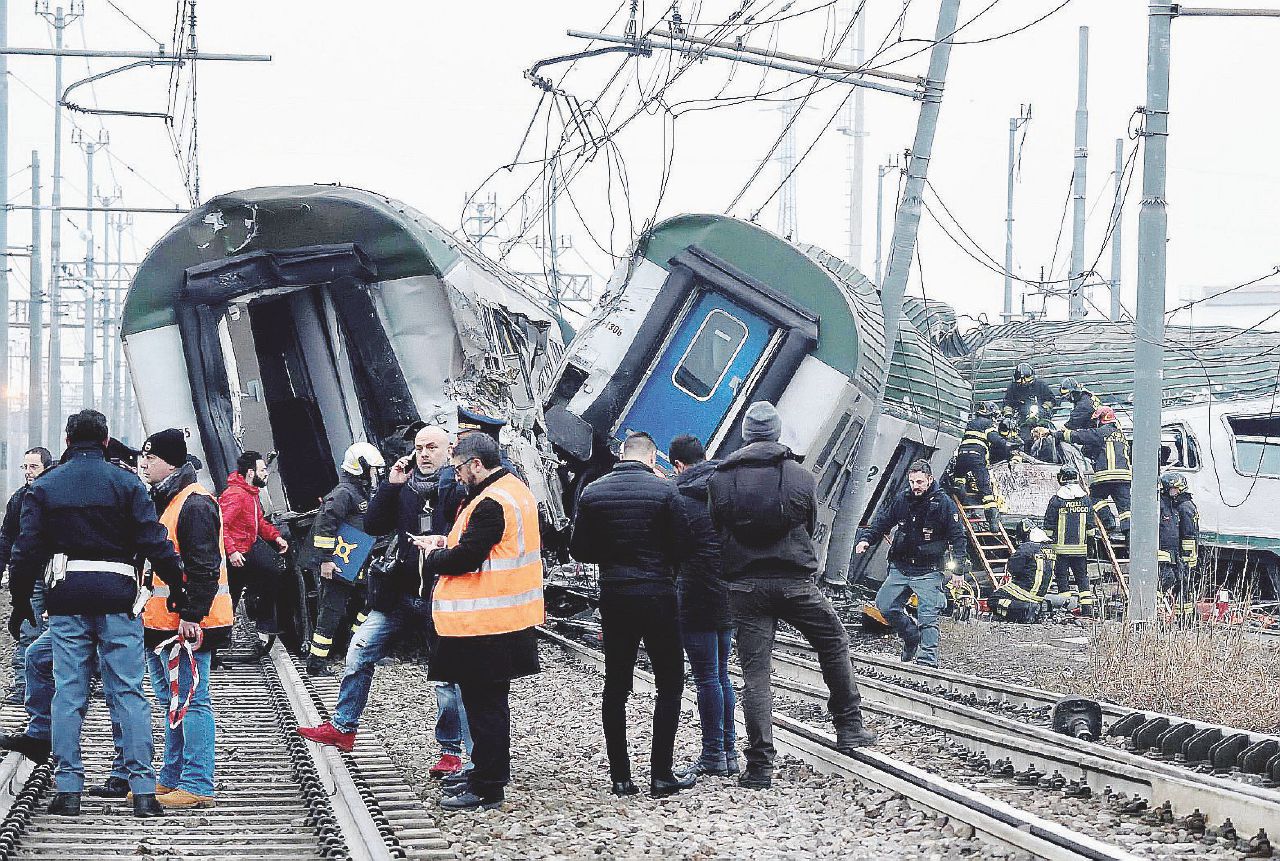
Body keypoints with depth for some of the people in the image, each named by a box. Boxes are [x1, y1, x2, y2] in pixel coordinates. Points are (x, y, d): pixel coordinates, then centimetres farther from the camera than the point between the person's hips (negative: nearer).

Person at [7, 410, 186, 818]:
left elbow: (27, 550, 3)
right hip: (117, 594, -1)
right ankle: (142, 789, -4)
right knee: (128, 692, 0)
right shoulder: (125, 484, 1)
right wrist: (177, 587, 1)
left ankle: (68, 789, 3)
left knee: (68, 693, 5)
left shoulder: (44, 488, 5)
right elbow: (155, 540, -5)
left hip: (67, 596, 1)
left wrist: (20, 601, 11)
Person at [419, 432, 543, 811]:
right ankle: (487, 775, 27)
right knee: (490, 703, 18)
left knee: (484, 705, -4)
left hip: (484, 624, -10)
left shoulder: (490, 503, -20)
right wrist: (448, 542, 9)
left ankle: (486, 788, 0)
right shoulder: (517, 492, 13)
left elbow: (466, 558, -22)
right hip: (510, 619, 10)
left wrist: (432, 558, -4)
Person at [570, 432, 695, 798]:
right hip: (658, 596, -3)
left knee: (615, 687, 9)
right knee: (669, 685, 5)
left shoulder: (592, 492, 1)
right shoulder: (664, 491, -9)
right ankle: (662, 774, 0)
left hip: (613, 597, 3)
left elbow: (579, 550, 3)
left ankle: (620, 776, 7)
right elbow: (683, 545, -9)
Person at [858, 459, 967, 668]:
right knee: (885, 606, 4)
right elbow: (882, 522, 15)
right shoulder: (901, 500, 3)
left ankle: (927, 661, -9)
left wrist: (957, 569, -10)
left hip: (928, 571, -5)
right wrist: (866, 539, -3)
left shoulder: (943, 503, -8)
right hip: (900, 568, 5)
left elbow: (957, 536, -4)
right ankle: (911, 637, 26)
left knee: (927, 617, -11)